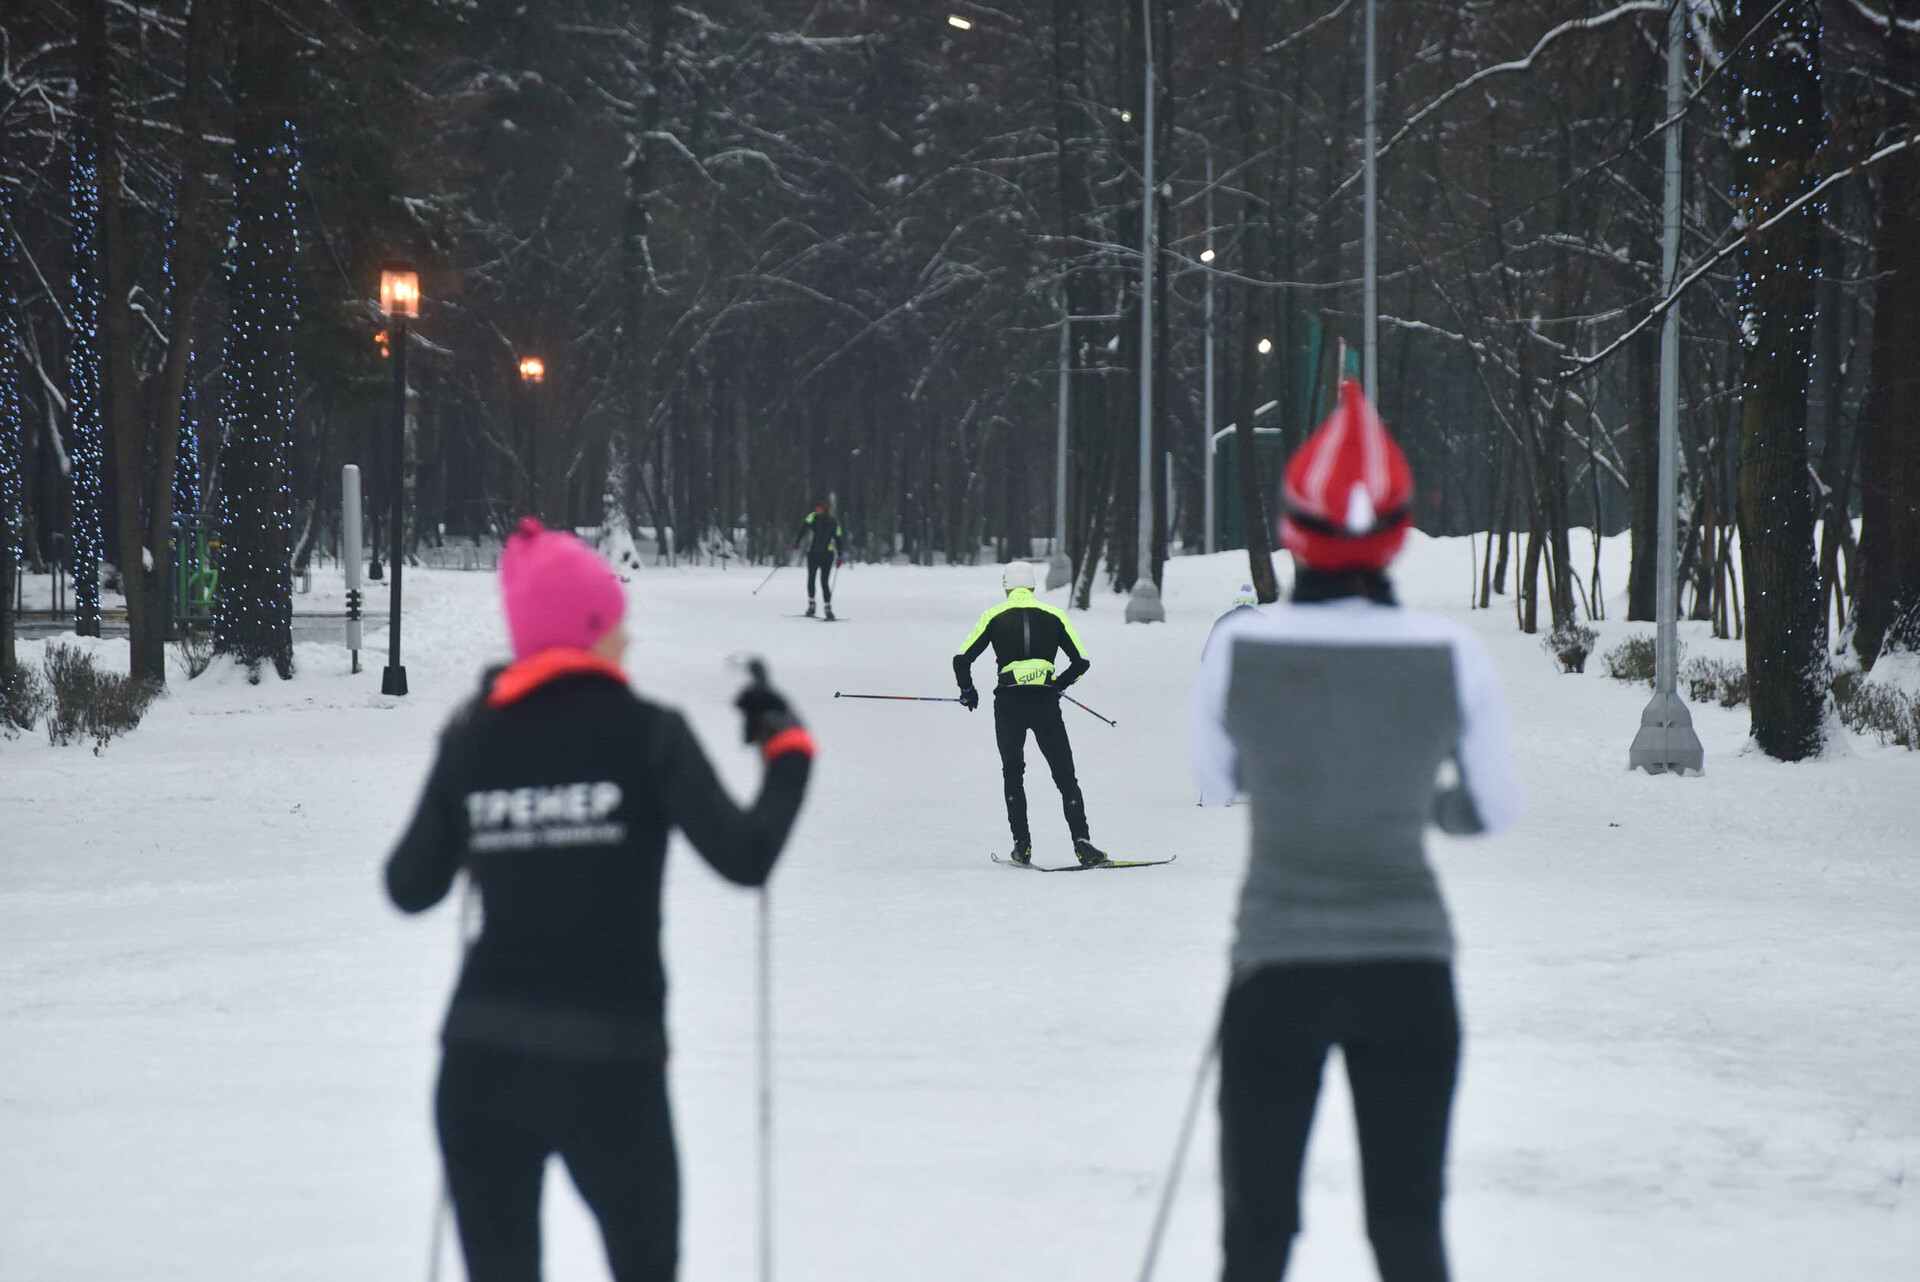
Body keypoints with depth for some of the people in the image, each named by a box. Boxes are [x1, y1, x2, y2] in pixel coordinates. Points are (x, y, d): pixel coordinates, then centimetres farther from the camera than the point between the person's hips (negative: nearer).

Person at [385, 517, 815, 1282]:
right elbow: (745, 857, -10)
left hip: (482, 1058, 3)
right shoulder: (645, 734, -6)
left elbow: (411, 889, 11)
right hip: (611, 1064, -3)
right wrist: (788, 746, 5)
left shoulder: (474, 741, 3)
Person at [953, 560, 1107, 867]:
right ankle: (1081, 841, -10)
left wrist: (967, 691, 20)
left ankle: (1022, 844, 11)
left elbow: (962, 659, 3)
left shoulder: (993, 616, 7)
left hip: (1008, 703, 0)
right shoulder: (1054, 616, 8)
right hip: (1046, 703, 0)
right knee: (1065, 775, 4)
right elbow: (1081, 661, 8)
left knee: (1012, 773, 18)